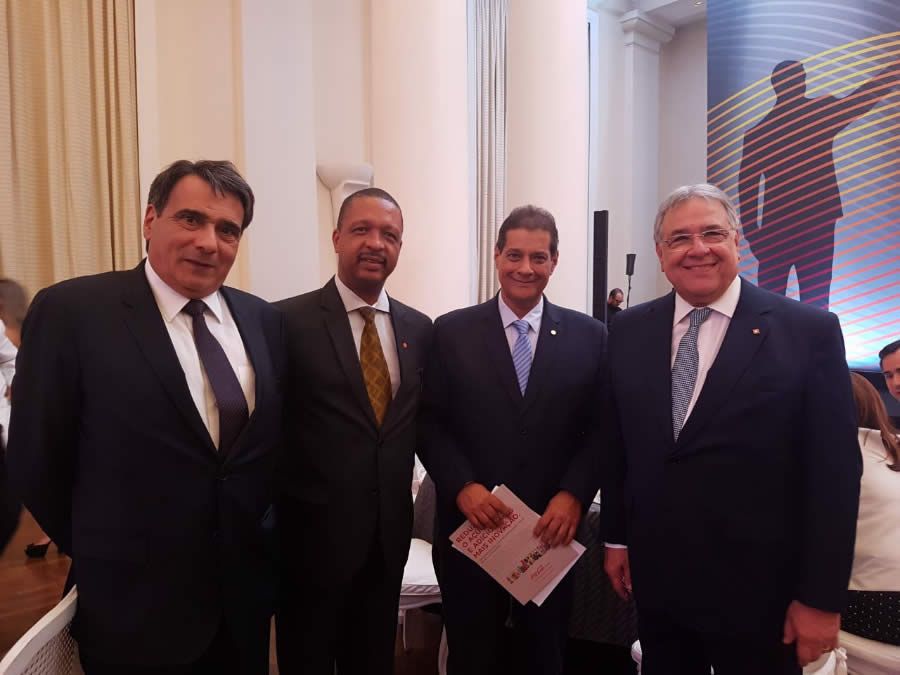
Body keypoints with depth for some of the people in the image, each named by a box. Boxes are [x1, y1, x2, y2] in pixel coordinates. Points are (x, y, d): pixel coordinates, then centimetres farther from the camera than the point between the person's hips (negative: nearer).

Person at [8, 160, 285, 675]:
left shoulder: (264, 320, 0)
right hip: (137, 609, -4)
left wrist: (260, 535, 7)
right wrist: (102, 558, 2)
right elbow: (36, 461, -8)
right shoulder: (72, 311, -13)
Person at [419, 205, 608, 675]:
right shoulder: (451, 332, -2)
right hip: (470, 529, -1)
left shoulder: (589, 336, 1)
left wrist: (573, 495, -14)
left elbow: (600, 430, -1)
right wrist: (463, 487, -16)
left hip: (552, 529, 1)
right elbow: (429, 423, -4)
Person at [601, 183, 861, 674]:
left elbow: (835, 469, -9)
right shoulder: (630, 331, 1)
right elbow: (618, 445, 6)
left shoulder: (809, 331, -9)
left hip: (758, 588, -3)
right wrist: (616, 539, 9)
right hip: (656, 578, 3)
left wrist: (822, 598, -8)